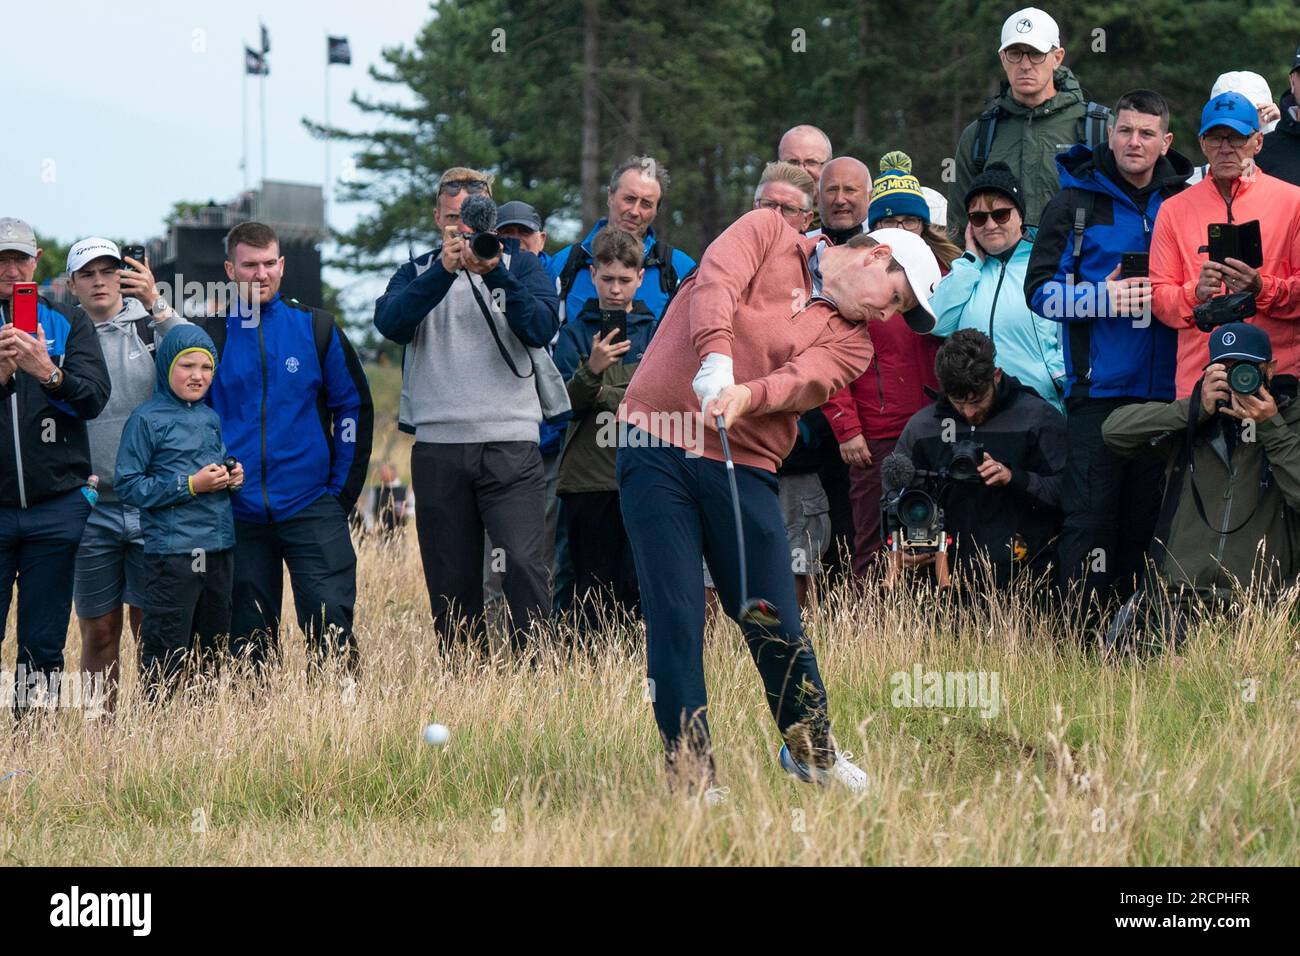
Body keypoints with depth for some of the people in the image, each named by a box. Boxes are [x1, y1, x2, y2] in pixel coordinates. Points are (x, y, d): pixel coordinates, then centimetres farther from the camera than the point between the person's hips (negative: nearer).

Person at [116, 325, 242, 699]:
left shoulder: (210, 418, 14)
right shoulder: (148, 419, -6)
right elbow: (128, 485, -11)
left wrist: (232, 479, 4)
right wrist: (190, 485, -16)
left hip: (219, 547, 7)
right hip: (172, 552, -7)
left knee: (211, 649, 11)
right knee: (167, 655, -7)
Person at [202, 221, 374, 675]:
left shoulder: (316, 328, 4)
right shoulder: (212, 338, 4)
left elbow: (355, 408, 8)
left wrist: (343, 490, 3)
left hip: (311, 507, -1)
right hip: (239, 514, 1)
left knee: (330, 622, -10)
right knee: (248, 639, 4)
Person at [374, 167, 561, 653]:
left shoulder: (521, 264, 10)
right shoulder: (417, 272, 14)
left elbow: (542, 329, -7)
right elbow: (390, 321, -7)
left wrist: (497, 274, -19)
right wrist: (443, 271, -19)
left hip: (510, 444, -2)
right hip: (437, 446, 2)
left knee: (524, 564, -16)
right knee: (451, 584, 3)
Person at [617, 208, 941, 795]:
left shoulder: (851, 342, 10)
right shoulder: (767, 234, 6)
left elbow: (802, 380, -10)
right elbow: (718, 281, -13)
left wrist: (745, 396, -32)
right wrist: (716, 358, -31)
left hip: (744, 466, 3)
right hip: (657, 443, -3)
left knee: (776, 623, 0)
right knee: (675, 617, -6)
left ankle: (810, 750, 23)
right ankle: (690, 774, 2)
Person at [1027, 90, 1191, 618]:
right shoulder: (1075, 203, 3)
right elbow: (1041, 290, 0)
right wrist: (1104, 297, -16)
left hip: (1164, 389, 3)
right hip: (1098, 386, -3)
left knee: (1145, 513, 6)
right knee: (1091, 514, -7)